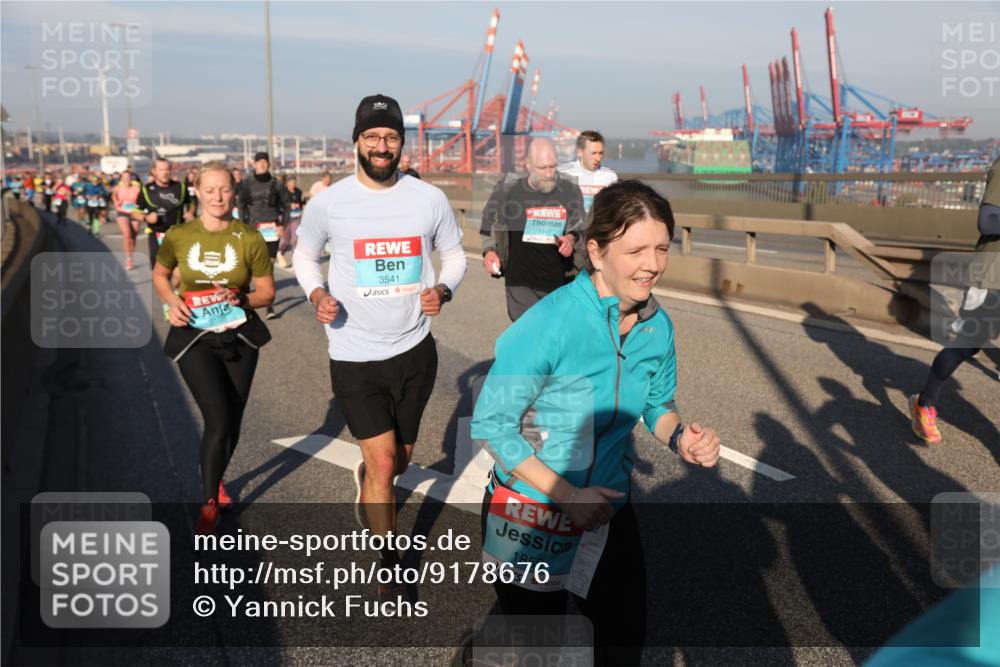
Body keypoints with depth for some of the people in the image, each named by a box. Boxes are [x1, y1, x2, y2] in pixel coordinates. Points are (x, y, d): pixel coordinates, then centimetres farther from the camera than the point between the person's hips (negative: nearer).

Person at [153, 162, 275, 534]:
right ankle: (209, 503, 5)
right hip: (195, 338, -1)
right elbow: (159, 274, 13)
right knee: (218, 421, -14)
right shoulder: (178, 236, -4)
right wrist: (172, 301, -7)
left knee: (232, 422, 13)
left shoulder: (249, 238, -6)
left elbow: (267, 292, 0)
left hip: (240, 336, 2)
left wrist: (241, 299, -20)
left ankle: (215, 480, 43)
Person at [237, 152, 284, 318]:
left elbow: (282, 206, 10)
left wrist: (281, 225, -1)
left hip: (272, 228, 0)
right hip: (253, 228, 0)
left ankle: (269, 305, -3)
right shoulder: (247, 184, 5)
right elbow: (241, 206, 7)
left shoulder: (275, 183, 6)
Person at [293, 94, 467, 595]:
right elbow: (304, 255, 9)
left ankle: (365, 480, 57)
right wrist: (316, 294, -12)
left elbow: (454, 254, 9)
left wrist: (442, 290, -12)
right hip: (355, 355, -2)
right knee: (383, 460, -9)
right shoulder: (328, 202, -7)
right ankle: (388, 569, 13)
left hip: (415, 350, 3)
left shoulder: (429, 199, -4)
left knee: (399, 460, 19)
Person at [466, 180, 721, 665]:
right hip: (529, 512, -4)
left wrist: (681, 437, -16)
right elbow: (491, 423, -22)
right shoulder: (548, 324, -27)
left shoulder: (657, 326, -9)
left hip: (608, 510, 5)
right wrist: (566, 495, -21)